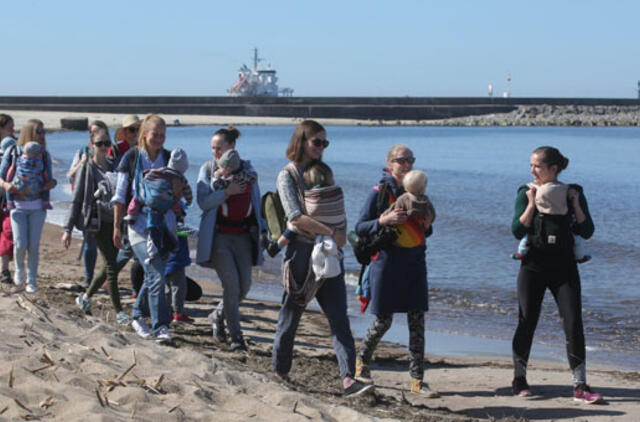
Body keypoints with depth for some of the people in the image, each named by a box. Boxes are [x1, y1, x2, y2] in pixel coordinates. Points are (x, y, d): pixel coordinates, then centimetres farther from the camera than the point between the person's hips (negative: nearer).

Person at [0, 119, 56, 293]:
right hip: (18, 206, -1)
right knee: (20, 244, -8)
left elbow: (48, 179, 10)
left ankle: (31, 280, 14)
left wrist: (52, 182, -13)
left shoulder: (44, 155, 4)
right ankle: (19, 270, 23)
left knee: (34, 245, 1)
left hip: (37, 207, 2)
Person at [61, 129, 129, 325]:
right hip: (98, 221, -6)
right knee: (112, 265, -6)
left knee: (111, 264, 9)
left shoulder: (113, 166, 13)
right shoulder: (86, 168, -2)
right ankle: (118, 312, 1)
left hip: (115, 221, 6)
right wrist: (68, 229, -6)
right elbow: (76, 200, -2)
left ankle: (86, 297, 29)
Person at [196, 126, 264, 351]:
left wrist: (261, 229, 9)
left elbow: (256, 201, 14)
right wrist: (227, 192, -19)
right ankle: (235, 335, -4)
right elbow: (203, 202, -8)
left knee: (245, 284, 2)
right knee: (231, 283, -12)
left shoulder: (247, 169, 8)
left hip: (243, 235, 3)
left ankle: (218, 315, 29)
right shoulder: (208, 169, 1)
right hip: (218, 236, -3)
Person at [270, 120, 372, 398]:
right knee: (290, 315, 5)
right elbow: (296, 217, -18)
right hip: (301, 252, -5)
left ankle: (349, 379, -13)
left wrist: (340, 236, 5)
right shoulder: (287, 175, -5)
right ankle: (280, 373, 22)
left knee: (339, 318, -6)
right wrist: (331, 233, -16)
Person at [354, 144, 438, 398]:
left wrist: (427, 225, -4)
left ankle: (417, 379, 1)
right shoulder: (379, 192, -5)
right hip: (388, 261, -4)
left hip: (415, 263, 4)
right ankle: (362, 361, 28)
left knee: (417, 320, -2)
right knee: (383, 320, 2)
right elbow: (359, 228, -7)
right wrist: (383, 220, -22)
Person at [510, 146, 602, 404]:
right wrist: (532, 204, -15)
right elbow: (517, 231, -9)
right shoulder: (526, 194, 1)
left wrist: (575, 205, -13)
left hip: (565, 268, 0)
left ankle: (580, 386, -2)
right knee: (526, 324, 2)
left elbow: (586, 232, -2)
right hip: (533, 267, 0)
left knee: (573, 324, -7)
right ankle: (519, 380, 17)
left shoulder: (572, 193, 3)